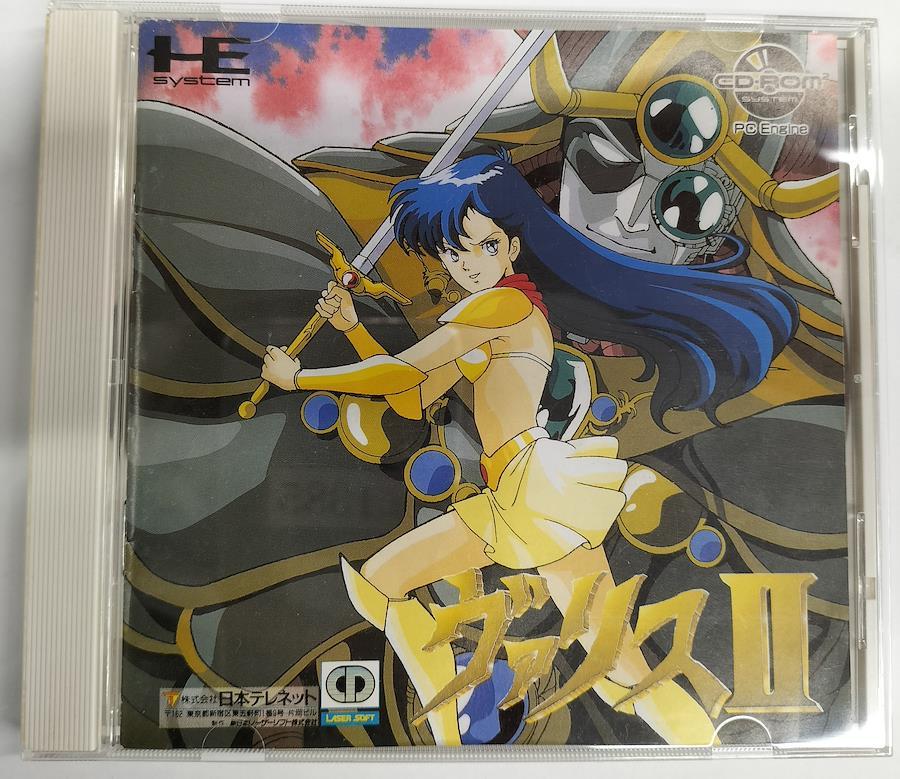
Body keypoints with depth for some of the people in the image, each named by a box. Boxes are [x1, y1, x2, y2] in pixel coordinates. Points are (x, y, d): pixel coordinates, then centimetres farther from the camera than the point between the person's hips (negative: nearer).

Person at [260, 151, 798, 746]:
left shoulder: (502, 301, -7)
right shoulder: (478, 327, 19)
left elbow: (402, 373, -10)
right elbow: (413, 401, 17)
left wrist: (298, 377, 2)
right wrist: (352, 326, 16)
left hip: (541, 486, -9)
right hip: (508, 501, 9)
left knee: (620, 671, -8)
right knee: (373, 583, 12)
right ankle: (448, 742, 16)